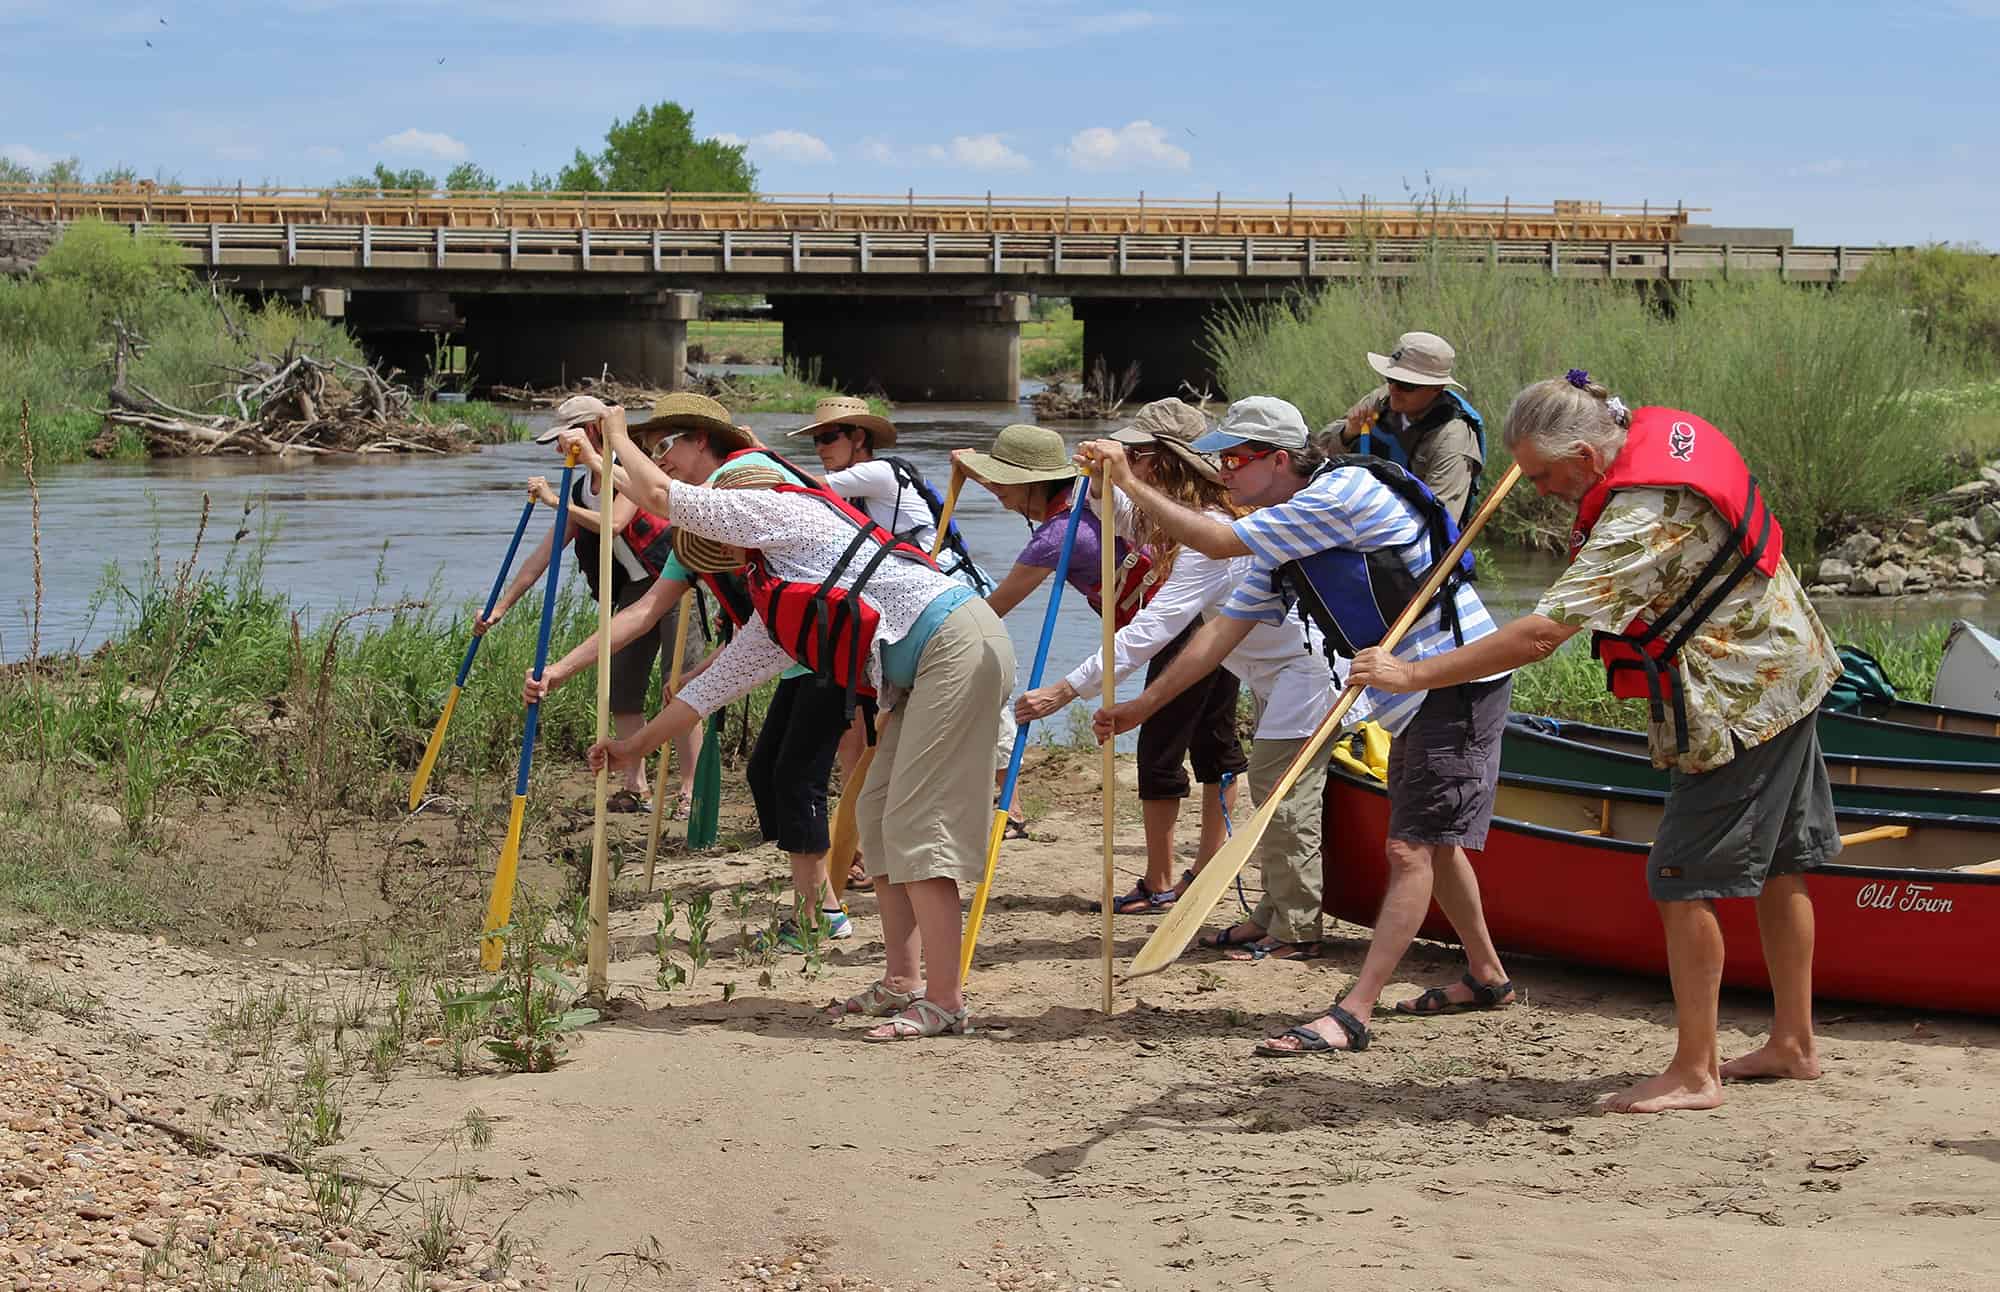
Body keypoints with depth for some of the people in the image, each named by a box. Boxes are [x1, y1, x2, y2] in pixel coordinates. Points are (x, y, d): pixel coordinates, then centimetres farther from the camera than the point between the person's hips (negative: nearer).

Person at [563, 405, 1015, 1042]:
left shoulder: (776, 508, -1)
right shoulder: (770, 610, 24)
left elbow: (659, 495, -4)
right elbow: (717, 682, 30)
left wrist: (616, 437, 13)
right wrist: (634, 745, 34)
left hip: (956, 644, -10)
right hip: (917, 675, 10)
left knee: (915, 823, -12)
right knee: (878, 817, 12)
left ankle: (945, 1002, -14)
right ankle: (903, 983, 14)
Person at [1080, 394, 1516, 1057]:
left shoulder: (1344, 492, -19)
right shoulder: (1284, 541, 10)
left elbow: (1217, 542, -22)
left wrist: (1130, 484, -15)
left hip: (1460, 685, -10)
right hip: (1412, 696, 10)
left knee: (1413, 849, -13)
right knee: (1430, 843, 20)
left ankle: (1353, 1014, -19)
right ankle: (1488, 977, 36)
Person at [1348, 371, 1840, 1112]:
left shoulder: (1639, 521, -30)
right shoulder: (1664, 427, -1)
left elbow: (1540, 636, -33)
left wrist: (1414, 675, -28)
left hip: (1737, 703, -10)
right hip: (1787, 668, 10)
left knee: (1684, 880, -6)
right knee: (1779, 866, 17)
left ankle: (1694, 1072, -2)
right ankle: (1792, 1044, 27)